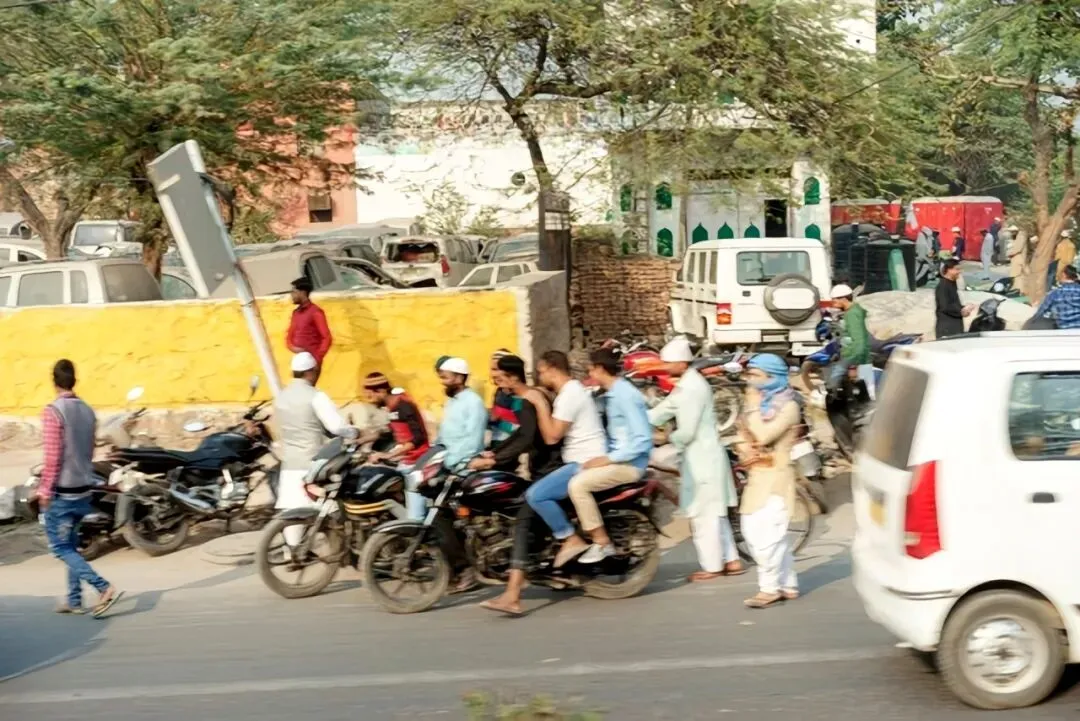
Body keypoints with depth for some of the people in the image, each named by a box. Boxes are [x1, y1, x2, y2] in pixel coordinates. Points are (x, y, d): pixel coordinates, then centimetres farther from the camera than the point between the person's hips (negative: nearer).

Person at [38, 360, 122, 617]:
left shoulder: (53, 411, -15)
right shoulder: (88, 411, 6)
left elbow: (52, 456, -18)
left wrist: (45, 491, -11)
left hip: (61, 492, -7)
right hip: (83, 490, 7)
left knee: (61, 547, -1)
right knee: (71, 546, 18)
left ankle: (105, 589, -13)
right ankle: (74, 600, 21)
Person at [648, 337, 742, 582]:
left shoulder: (692, 387, -20)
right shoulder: (686, 384, 12)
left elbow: (687, 432, -23)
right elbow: (661, 412, 12)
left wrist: (666, 439, -5)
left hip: (701, 458, -10)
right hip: (701, 456, 10)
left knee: (703, 514, -1)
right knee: (713, 512, 15)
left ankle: (712, 566, 7)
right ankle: (731, 560, 21)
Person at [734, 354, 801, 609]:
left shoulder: (788, 407, -12)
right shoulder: (758, 402, 13)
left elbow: (763, 436, -23)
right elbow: (742, 435, 13)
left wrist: (754, 407, -12)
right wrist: (744, 450, -8)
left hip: (775, 476, -9)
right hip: (756, 476, 9)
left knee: (767, 533, -11)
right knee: (752, 532, 9)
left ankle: (770, 588, -1)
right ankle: (787, 585, 17)